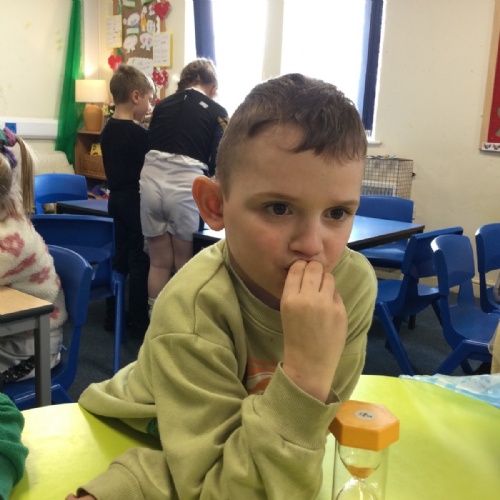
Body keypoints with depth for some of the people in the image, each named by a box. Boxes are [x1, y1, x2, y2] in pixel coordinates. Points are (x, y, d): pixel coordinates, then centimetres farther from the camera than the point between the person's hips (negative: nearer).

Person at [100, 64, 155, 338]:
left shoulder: (108, 130, 7)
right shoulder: (139, 134, -18)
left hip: (116, 198, 8)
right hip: (136, 200, -8)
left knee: (120, 256, 15)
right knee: (139, 260, 0)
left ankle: (113, 316, 22)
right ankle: (139, 322, 7)